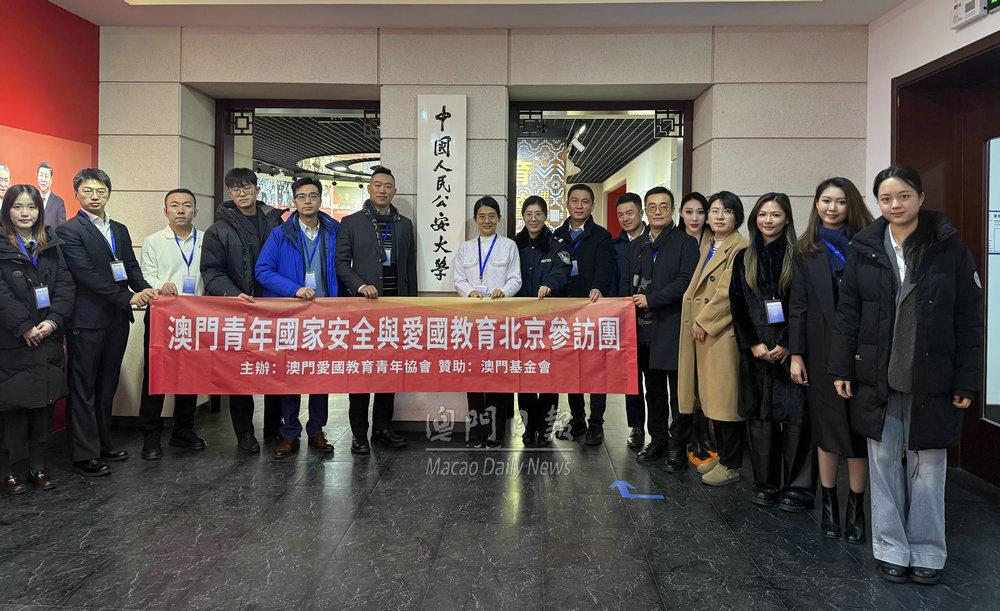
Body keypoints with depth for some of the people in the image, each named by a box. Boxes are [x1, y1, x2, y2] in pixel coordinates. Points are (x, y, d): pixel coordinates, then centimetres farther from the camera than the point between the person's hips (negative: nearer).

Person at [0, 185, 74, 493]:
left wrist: (53, 320, -10)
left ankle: (38, 467, 19)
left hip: (47, 338, 4)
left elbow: (65, 285, 3)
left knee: (44, 402, 8)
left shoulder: (51, 245, 11)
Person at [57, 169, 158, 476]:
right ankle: (85, 455, 8)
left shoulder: (120, 230, 16)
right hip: (86, 321, -6)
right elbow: (86, 274, -15)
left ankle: (104, 444, 26)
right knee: (83, 389, 2)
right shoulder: (69, 230, -6)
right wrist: (127, 298, -19)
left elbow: (131, 267, 11)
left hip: (117, 320, 7)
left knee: (107, 386, 15)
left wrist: (144, 289, -11)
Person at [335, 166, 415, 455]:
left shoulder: (405, 224, 14)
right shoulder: (351, 222, 4)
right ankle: (359, 433, 8)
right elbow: (342, 262, 0)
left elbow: (410, 266, 14)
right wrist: (360, 286, -16)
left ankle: (383, 427, 19)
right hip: (363, 305, -3)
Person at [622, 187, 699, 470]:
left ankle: (678, 447, 9)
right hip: (644, 329, 5)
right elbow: (626, 285, 17)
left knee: (678, 390, 0)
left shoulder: (686, 243, -1)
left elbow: (686, 281, -12)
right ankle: (658, 440, 25)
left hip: (673, 327, -5)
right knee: (653, 389, 14)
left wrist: (651, 299, -17)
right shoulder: (636, 245, 16)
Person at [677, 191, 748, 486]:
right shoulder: (706, 246, 17)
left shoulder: (740, 249, -10)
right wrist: (697, 323, 10)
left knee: (726, 397, -3)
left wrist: (704, 321, -11)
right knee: (712, 396, 14)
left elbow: (729, 293, -16)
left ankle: (731, 465, 7)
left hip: (724, 332, -8)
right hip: (703, 332, 8)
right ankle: (721, 454, 26)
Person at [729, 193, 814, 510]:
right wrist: (753, 344, -5)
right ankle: (765, 484, 17)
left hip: (790, 349, -3)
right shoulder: (744, 259, 11)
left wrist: (786, 344, -13)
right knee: (760, 415, 7)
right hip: (756, 350, 3)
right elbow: (737, 305, 6)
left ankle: (797, 487, 7)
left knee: (795, 415, -3)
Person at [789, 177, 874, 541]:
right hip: (822, 350, 1)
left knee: (858, 426, 3)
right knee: (826, 427, 8)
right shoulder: (806, 250, 7)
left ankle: (855, 508, 15)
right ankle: (829, 505, 20)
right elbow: (797, 305, 5)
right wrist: (796, 354, 0)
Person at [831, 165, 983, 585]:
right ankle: (890, 548, 23)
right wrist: (842, 369, 0)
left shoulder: (949, 248, -4)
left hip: (932, 379, -1)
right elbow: (847, 311, 4)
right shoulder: (865, 248, 1)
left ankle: (927, 551, 25)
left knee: (928, 466, 9)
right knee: (884, 462, 9)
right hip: (877, 377, 2)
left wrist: (967, 381, -6)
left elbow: (969, 319, -3)